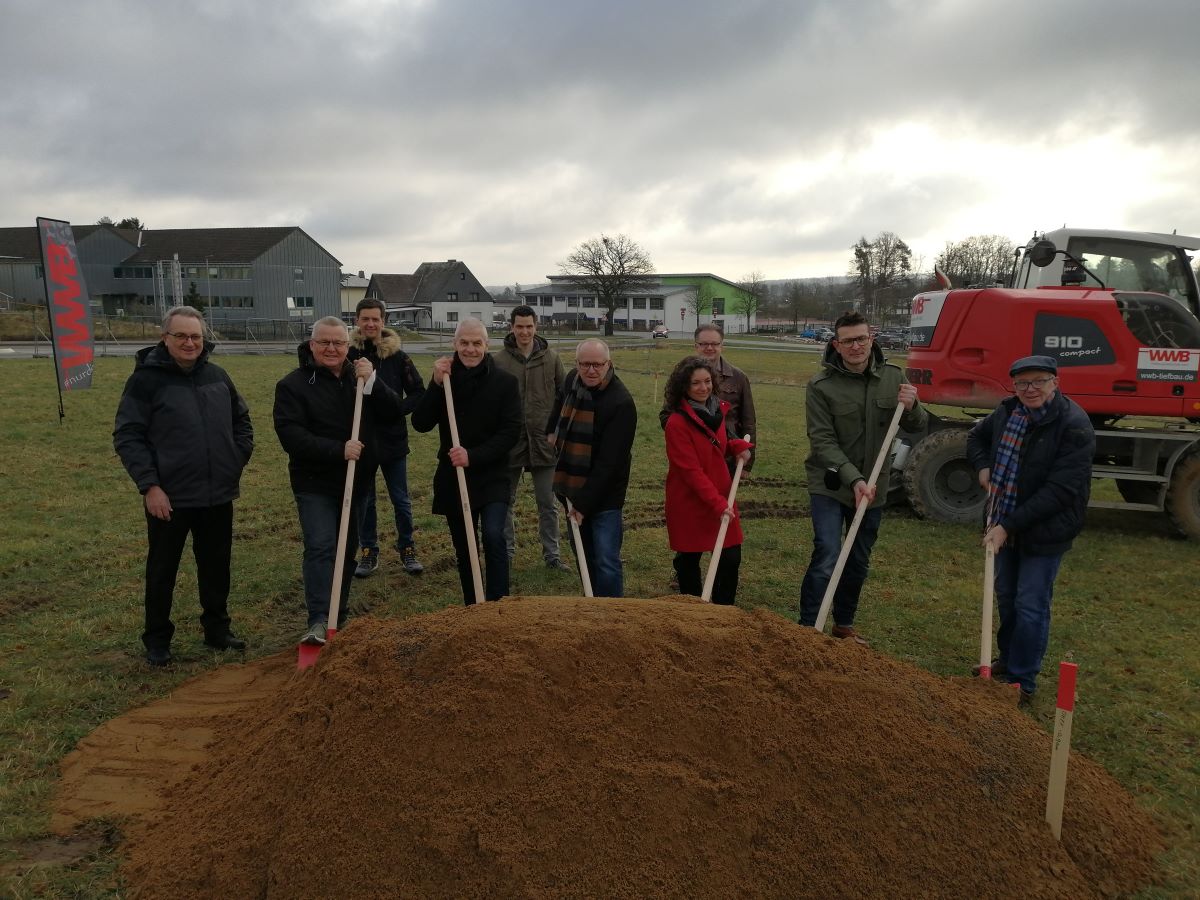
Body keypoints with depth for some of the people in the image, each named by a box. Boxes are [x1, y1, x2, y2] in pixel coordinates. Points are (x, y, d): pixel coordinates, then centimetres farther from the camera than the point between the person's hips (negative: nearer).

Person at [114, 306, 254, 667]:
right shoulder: (146, 379, -9)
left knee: (217, 568, 15)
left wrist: (239, 458, 9)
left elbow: (241, 420, 21)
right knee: (162, 571, 9)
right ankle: (157, 640, 24)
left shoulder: (217, 376, 6)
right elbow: (127, 437, -11)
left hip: (218, 495, 5)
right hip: (169, 497, -4)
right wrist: (149, 485, -16)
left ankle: (217, 629, 30)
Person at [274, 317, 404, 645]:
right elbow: (290, 435, -18)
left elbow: (393, 414, -5)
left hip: (356, 481, 5)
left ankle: (338, 617, 24)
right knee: (320, 547, -16)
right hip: (315, 483, -5)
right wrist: (338, 450, -27)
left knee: (347, 549, 12)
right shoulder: (293, 384, -7)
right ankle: (319, 621, -18)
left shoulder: (360, 377, 7)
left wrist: (372, 382, -20)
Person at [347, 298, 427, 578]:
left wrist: (396, 409, -15)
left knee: (401, 500, 9)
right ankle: (368, 552, 25)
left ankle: (407, 550, 24)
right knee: (363, 500, 12)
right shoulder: (347, 355, -5)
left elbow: (418, 393, 0)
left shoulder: (397, 356, -4)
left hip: (393, 439, 0)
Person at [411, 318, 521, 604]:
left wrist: (473, 456, -22)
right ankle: (472, 609, 28)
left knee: (493, 536, -22)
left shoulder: (504, 381, -6)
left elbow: (511, 432, -11)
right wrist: (436, 384, -17)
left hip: (491, 476, -3)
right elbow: (420, 423, -5)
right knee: (464, 550, 13)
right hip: (452, 478, 3)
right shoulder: (444, 378, 2)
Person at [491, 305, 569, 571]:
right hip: (509, 440, 0)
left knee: (548, 504, 7)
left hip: (543, 440, 1)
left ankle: (551, 555, 18)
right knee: (505, 501, 11)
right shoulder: (498, 360, -2)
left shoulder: (551, 358, 3)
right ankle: (506, 552, 26)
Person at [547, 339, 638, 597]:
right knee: (585, 556, 17)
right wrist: (552, 430, 19)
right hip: (573, 488, 7)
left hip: (604, 495, -7)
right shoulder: (572, 380, 1)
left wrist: (584, 503, -23)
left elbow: (609, 462, -24)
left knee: (606, 562, -10)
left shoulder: (622, 403, -22)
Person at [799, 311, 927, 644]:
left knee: (859, 562, 16)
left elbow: (916, 426, 5)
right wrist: (854, 480, -25)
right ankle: (808, 628, -1)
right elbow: (822, 442, -16)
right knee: (827, 558, -14)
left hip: (873, 487, 5)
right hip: (830, 486, -5)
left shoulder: (892, 377, -1)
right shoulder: (821, 385, -14)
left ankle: (844, 624, 34)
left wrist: (911, 407, -19)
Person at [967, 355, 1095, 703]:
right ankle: (1008, 661, 38)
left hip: (1044, 531, -6)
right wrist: (983, 466, 1)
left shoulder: (1074, 426, -21)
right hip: (1005, 525, 7)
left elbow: (1059, 491, -25)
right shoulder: (1007, 412, -1)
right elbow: (977, 437, 22)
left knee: (1030, 607, 0)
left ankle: (1022, 682, 14)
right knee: (1005, 599, 19)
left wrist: (1009, 526, -25)